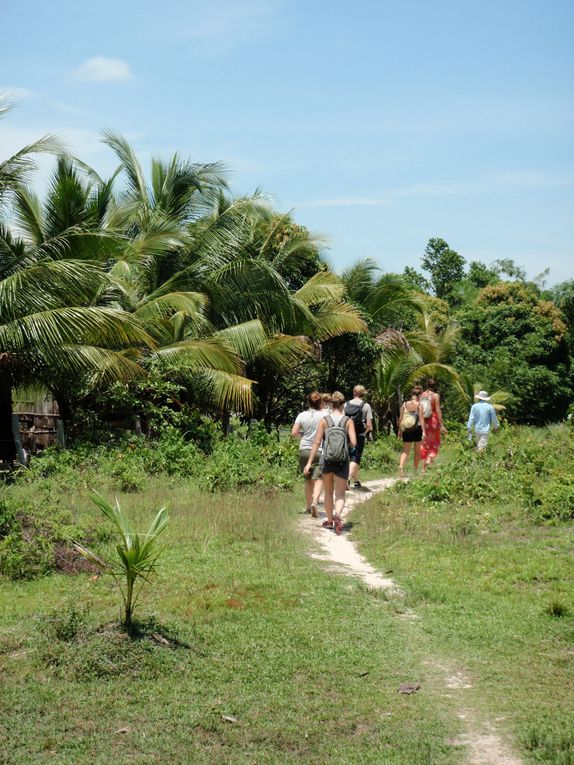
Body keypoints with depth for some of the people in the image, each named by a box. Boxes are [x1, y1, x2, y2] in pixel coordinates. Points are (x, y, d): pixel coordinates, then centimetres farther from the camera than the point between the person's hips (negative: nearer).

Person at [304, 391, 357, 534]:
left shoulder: (324, 420, -4)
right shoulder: (348, 421, -5)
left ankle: (329, 521, 29)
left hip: (327, 460, 1)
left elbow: (316, 443, -6)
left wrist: (309, 463, -3)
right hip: (342, 462, -1)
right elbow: (353, 443, -11)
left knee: (328, 492, 19)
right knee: (340, 494, 3)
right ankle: (337, 514, -25)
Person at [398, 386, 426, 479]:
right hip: (417, 429, -2)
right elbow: (421, 419, -12)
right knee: (417, 451, 14)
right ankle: (416, 470, 21)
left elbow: (400, 418, 2)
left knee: (405, 451, 6)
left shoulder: (404, 404, 1)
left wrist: (399, 430, 11)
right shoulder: (419, 405, -7)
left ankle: (401, 466, -19)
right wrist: (423, 431, -11)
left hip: (406, 430, 2)